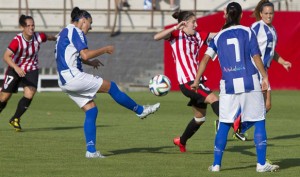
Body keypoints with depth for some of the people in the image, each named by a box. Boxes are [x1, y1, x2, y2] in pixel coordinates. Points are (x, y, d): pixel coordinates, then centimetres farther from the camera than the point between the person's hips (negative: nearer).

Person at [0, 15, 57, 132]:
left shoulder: (38, 37, -16)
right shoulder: (17, 41, -28)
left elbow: (49, 37, 8)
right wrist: (16, 68, -50)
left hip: (31, 70, 3)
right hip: (15, 69, -3)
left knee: (29, 95, -17)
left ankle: (15, 119, 3)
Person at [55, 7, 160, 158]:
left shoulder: (65, 32, 21)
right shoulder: (75, 31, -9)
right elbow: (85, 54, -20)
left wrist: (89, 62, 27)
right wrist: (105, 50, -8)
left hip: (65, 82, 10)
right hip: (74, 77, -10)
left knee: (91, 110, 8)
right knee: (111, 86, -1)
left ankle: (91, 150, 3)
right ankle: (140, 110, 12)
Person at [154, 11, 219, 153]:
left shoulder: (198, 35, 13)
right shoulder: (176, 35, -4)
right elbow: (157, 37, -20)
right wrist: (175, 28, -29)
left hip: (197, 80, 8)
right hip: (187, 81, -8)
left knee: (200, 117, 15)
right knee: (213, 99, -25)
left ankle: (181, 141, 33)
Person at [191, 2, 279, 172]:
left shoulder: (218, 36, 8)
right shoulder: (247, 32, 1)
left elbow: (205, 59, 3)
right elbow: (256, 57, -5)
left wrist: (196, 81, 7)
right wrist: (265, 77, 1)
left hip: (228, 85, 2)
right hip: (250, 82, -2)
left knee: (224, 125, 10)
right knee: (259, 122, 6)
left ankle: (216, 164, 10)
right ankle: (262, 163, 2)